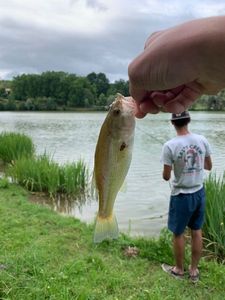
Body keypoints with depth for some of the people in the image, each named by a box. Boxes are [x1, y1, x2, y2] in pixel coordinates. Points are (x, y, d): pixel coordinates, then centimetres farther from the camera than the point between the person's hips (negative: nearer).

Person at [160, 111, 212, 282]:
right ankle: (194, 270, 31)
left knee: (178, 233, 14)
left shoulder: (170, 146, -20)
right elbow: (209, 166, 6)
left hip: (182, 195, -4)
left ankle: (179, 270, 31)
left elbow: (166, 177, -13)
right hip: (199, 192, 5)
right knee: (197, 231, 17)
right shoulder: (202, 140, -7)